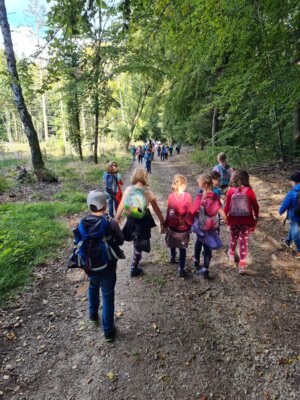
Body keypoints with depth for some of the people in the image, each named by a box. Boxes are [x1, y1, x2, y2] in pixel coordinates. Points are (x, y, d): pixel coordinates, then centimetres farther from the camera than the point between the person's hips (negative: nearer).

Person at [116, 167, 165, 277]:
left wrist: (117, 217, 16)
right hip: (143, 221, -3)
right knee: (139, 245, 14)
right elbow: (156, 209, -10)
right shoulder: (148, 192, -16)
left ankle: (137, 258, 49)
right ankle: (134, 269, 25)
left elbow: (121, 206, -1)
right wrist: (162, 221, 2)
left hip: (131, 220, 3)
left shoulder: (128, 190, -11)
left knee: (136, 242, 29)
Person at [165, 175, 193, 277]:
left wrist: (166, 224, 3)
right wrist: (190, 224, 4)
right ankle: (181, 269, 10)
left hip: (172, 225, 2)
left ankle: (172, 257, 50)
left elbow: (168, 212, -9)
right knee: (183, 248, 8)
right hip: (184, 226, -2)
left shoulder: (171, 196, -13)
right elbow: (190, 212, -10)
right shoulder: (187, 196, -15)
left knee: (172, 243, 26)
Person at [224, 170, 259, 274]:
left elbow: (226, 207, -5)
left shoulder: (230, 191, -11)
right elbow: (255, 206, -5)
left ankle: (231, 254, 48)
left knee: (233, 238, 23)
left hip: (233, 220, 1)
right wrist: (256, 218, 11)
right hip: (246, 221, -1)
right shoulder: (249, 191, -12)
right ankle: (242, 264, 11)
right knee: (244, 241, 9)